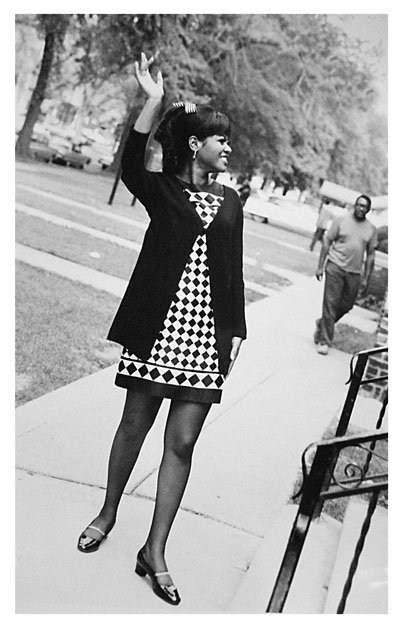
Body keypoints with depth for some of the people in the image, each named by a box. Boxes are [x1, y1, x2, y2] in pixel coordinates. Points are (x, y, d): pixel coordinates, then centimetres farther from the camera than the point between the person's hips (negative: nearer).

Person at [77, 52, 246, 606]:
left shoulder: (230, 201, 13)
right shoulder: (163, 190, 4)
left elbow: (234, 270, 13)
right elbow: (130, 167, -18)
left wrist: (237, 331, 7)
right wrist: (154, 99, -23)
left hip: (206, 335, 3)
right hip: (157, 326, -2)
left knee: (182, 443, 2)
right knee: (134, 425, 9)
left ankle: (155, 550, 14)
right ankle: (109, 512, 34)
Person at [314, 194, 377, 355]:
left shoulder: (371, 229, 7)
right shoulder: (341, 220, 0)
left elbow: (370, 255, 11)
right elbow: (327, 242, 2)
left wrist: (366, 279, 7)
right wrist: (320, 266, -3)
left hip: (354, 273, 3)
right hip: (335, 268, -3)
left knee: (346, 305, 9)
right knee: (330, 303, -4)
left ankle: (322, 324, 34)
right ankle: (324, 341, 2)